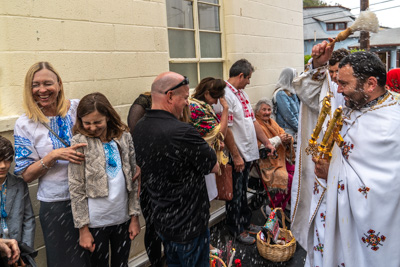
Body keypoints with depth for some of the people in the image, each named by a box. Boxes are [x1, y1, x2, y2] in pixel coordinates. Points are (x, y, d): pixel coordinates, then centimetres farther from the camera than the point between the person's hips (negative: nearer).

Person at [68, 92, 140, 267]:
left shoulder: (124, 137, -1)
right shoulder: (80, 143, -9)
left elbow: (133, 179, 3)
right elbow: (76, 189, -8)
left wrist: (135, 216, 3)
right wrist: (83, 229, -8)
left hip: (123, 219, 3)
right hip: (96, 222, -2)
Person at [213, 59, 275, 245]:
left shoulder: (242, 93, 13)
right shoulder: (224, 95, -18)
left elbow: (252, 121, 18)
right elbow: (225, 129, -23)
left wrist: (267, 143, 18)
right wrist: (236, 156, -20)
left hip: (247, 153, 9)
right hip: (236, 156, -9)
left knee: (243, 191, 21)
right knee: (235, 194, 6)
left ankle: (245, 222, 36)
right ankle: (236, 230, 22)